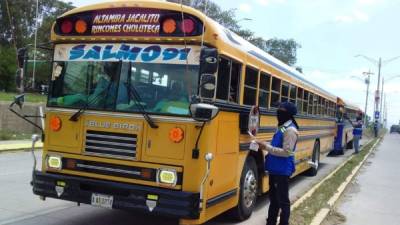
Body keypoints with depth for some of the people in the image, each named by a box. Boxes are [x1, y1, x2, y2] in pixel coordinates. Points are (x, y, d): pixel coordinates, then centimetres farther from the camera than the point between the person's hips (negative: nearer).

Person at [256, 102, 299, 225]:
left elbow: (286, 152, -22)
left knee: (283, 200, 1)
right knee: (273, 198, 18)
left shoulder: (290, 130, -17)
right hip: (274, 169, 10)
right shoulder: (281, 127, 12)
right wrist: (265, 145, 4)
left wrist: (267, 147, -22)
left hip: (282, 171, -9)